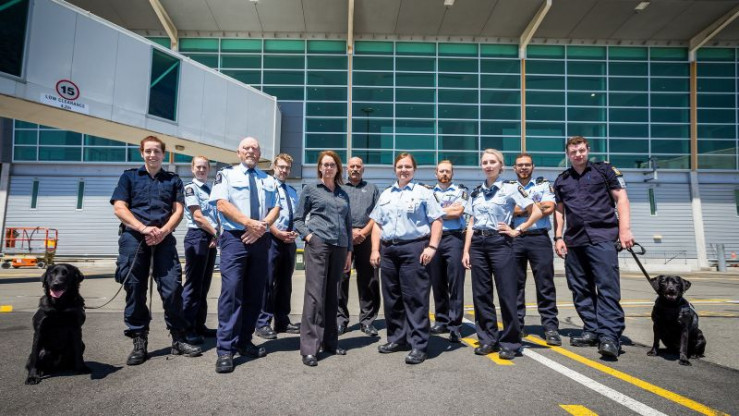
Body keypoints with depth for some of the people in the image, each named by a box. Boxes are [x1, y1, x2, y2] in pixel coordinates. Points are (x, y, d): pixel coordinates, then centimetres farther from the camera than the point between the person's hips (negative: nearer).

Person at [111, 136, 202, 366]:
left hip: (164, 239, 1)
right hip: (133, 237, 0)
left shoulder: (173, 180, 17)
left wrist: (163, 231, -11)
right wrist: (143, 228, -13)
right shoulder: (129, 177, 13)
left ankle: (178, 339, 5)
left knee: (172, 288, -5)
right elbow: (119, 208, 2)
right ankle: (139, 342, 12)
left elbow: (178, 210, 8)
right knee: (135, 290, 2)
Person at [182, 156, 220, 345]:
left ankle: (200, 325, 20)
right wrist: (216, 233, -9)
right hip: (197, 237, -7)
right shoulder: (190, 187, -3)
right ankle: (187, 328, 2)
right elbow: (197, 216, -11)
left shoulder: (211, 190, 17)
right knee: (193, 284, -5)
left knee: (204, 285, 11)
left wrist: (217, 236, 0)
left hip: (212, 238, 7)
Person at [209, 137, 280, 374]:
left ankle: (244, 342, 20)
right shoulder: (227, 174, 6)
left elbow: (275, 208, 9)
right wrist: (249, 222, -17)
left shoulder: (268, 180, 17)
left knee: (255, 294, 8)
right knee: (231, 292, -11)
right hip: (234, 238, -4)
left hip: (260, 239, 5)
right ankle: (225, 350, -5)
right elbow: (222, 203, -8)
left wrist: (262, 226, -10)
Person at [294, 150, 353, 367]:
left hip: (340, 247, 5)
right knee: (315, 294, -9)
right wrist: (307, 235, -13)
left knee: (332, 295, 10)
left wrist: (349, 251, 14)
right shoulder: (310, 189, 6)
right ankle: (309, 348, -5)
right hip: (318, 244, -4)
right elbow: (298, 219, 5)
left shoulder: (343, 194, 17)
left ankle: (330, 341, 20)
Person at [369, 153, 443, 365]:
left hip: (414, 248, -5)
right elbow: (377, 224, 16)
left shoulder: (424, 193, 4)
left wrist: (432, 246, -12)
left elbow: (436, 221, -2)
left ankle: (418, 345, 1)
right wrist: (375, 250, 7)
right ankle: (397, 338, 24)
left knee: (415, 298, -5)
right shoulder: (385, 195, 19)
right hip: (388, 250, 5)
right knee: (391, 298, 11)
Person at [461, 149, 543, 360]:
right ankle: (488, 339, 18)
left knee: (506, 293, -2)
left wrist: (517, 230, -4)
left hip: (500, 243, -5)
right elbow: (471, 224, 13)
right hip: (477, 244, 5)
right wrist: (466, 250, 7)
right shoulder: (476, 193, 12)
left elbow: (537, 212, -3)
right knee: (481, 293, 6)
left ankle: (510, 342, 11)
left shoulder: (511, 188, -2)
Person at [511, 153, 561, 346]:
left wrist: (518, 210, -4)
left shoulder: (544, 184, 10)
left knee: (545, 283, -1)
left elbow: (550, 208, -6)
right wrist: (536, 206, -6)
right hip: (514, 239, 2)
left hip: (539, 238, -1)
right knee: (515, 284, 6)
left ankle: (550, 326, 5)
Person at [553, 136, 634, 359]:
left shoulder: (604, 171, 7)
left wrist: (625, 230, -9)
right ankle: (592, 331, 17)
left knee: (607, 286, -11)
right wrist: (558, 237, 8)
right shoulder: (561, 180, 17)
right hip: (574, 240, 5)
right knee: (580, 289, 8)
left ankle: (609, 336, -12)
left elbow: (621, 199, 1)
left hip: (602, 237, -5)